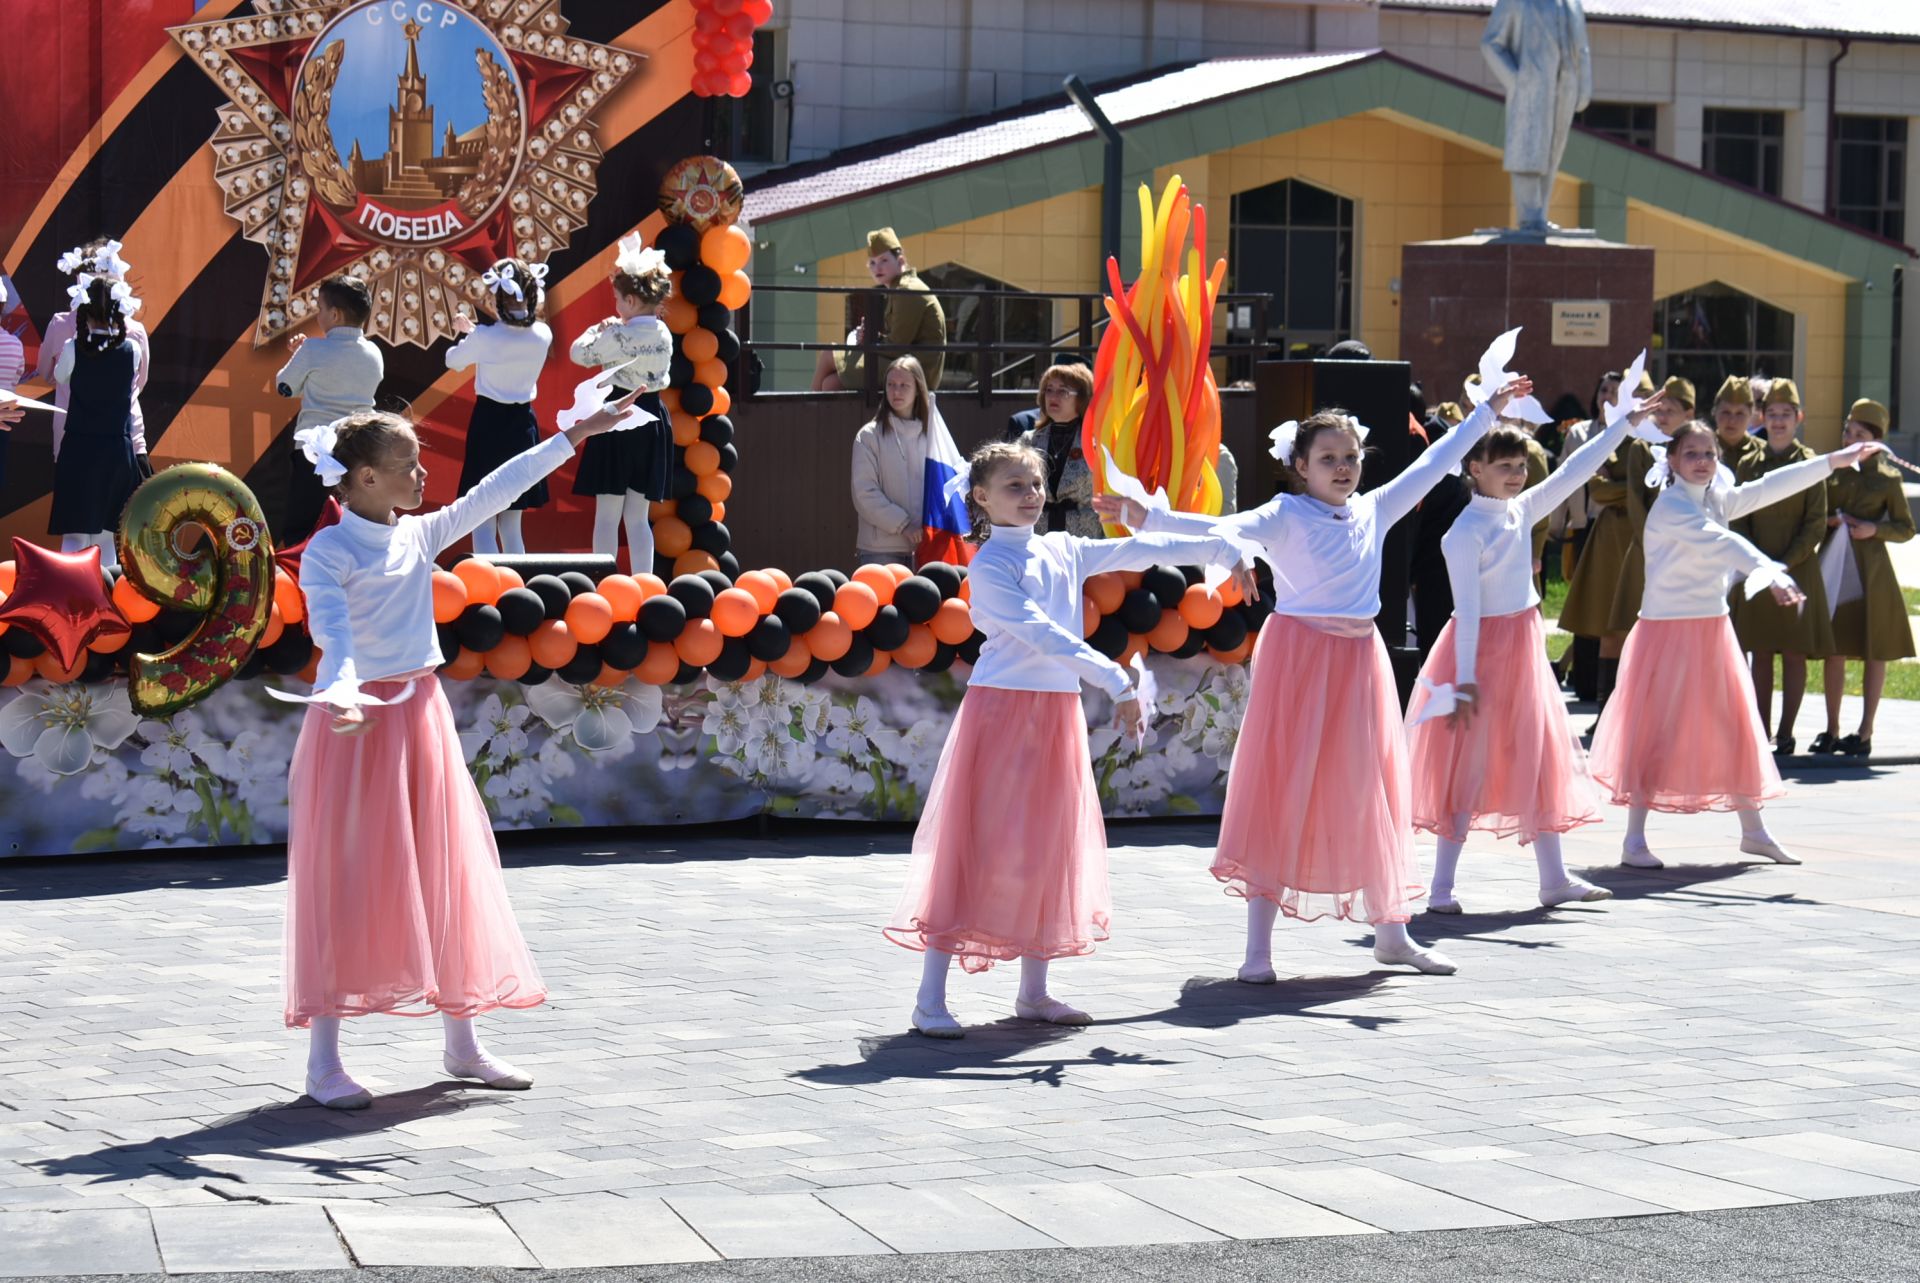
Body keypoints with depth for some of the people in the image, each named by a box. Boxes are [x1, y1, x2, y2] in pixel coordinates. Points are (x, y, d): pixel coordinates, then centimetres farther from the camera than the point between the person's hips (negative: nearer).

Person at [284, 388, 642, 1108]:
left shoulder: (420, 536, 9)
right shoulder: (326, 553, -10)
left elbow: (493, 493, 13)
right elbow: (334, 635, -23)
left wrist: (575, 436, 14)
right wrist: (342, 694, -43)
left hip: (421, 715, 7)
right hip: (355, 722, -7)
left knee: (446, 875, 10)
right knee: (346, 886, -5)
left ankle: (460, 1042, 20)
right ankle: (323, 1061, 1)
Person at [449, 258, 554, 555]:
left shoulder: (485, 338, -16)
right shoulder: (542, 336, -4)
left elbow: (453, 361, 3)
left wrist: (465, 333, 21)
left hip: (489, 425, -5)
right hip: (523, 427, 5)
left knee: (483, 526, -3)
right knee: (511, 525, 13)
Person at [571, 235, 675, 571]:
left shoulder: (617, 336, -16)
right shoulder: (664, 335, 3)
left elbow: (580, 353, -1)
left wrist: (597, 329, 15)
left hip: (618, 420, -6)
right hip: (653, 420, 6)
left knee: (607, 514, 1)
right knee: (638, 516, 11)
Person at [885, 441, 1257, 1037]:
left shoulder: (1063, 551, 12)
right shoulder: (989, 565, -10)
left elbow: (1138, 550, 14)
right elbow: (1039, 635, -20)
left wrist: (1222, 550, 12)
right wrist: (1115, 680, -26)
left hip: (1057, 714, 7)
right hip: (1002, 712, -7)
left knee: (1048, 852, 10)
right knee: (975, 850, -8)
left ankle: (1034, 992, 19)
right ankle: (930, 1000, -6)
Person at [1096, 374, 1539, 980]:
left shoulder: (1373, 511, 9)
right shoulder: (1285, 515, -6)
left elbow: (1431, 466, 17)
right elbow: (1224, 528, -20)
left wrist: (1488, 412, 22)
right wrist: (1145, 518, -34)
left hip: (1359, 662, 5)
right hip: (1298, 658, -5)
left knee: (1368, 796, 12)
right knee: (1279, 794, -4)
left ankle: (1392, 933, 23)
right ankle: (1258, 947, 0)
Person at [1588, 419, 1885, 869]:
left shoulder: (1716, 500, 9)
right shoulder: (1670, 508, -17)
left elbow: (1769, 488, 10)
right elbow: (1720, 541, -31)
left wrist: (1836, 460, 8)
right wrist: (1769, 573, -45)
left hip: (1713, 629, 8)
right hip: (1670, 629, -8)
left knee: (1737, 729, 12)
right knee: (1656, 731, -5)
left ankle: (1753, 831, 23)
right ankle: (1634, 842, 0)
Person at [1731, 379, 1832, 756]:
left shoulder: (1809, 464, -2)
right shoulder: (1748, 463, 6)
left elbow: (1816, 525, -5)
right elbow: (1739, 520, 6)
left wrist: (1785, 564, -13)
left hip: (1797, 570, -3)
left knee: (1794, 654, 0)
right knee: (1761, 653, 5)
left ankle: (1786, 732, 5)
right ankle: (1762, 732, 10)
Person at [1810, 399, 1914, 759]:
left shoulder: (1886, 479, -1)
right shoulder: (1831, 471, 7)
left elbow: (1906, 528, 3)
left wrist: (1874, 530, -13)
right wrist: (1828, 522, -5)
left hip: (1871, 573, -3)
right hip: (1834, 568, 3)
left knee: (1874, 653, 1)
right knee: (1834, 651, 4)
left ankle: (1865, 733, 6)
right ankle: (1831, 730, 12)